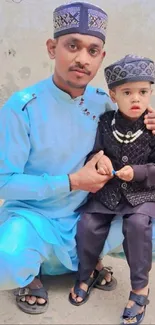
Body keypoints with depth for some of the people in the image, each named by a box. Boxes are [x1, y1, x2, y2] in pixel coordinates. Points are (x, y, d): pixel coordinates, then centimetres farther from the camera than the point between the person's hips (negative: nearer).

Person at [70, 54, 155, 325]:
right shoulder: (105, 123, -4)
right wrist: (99, 159, -18)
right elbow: (92, 152, 4)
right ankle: (85, 274, 17)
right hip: (108, 190, 3)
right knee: (88, 223, -15)